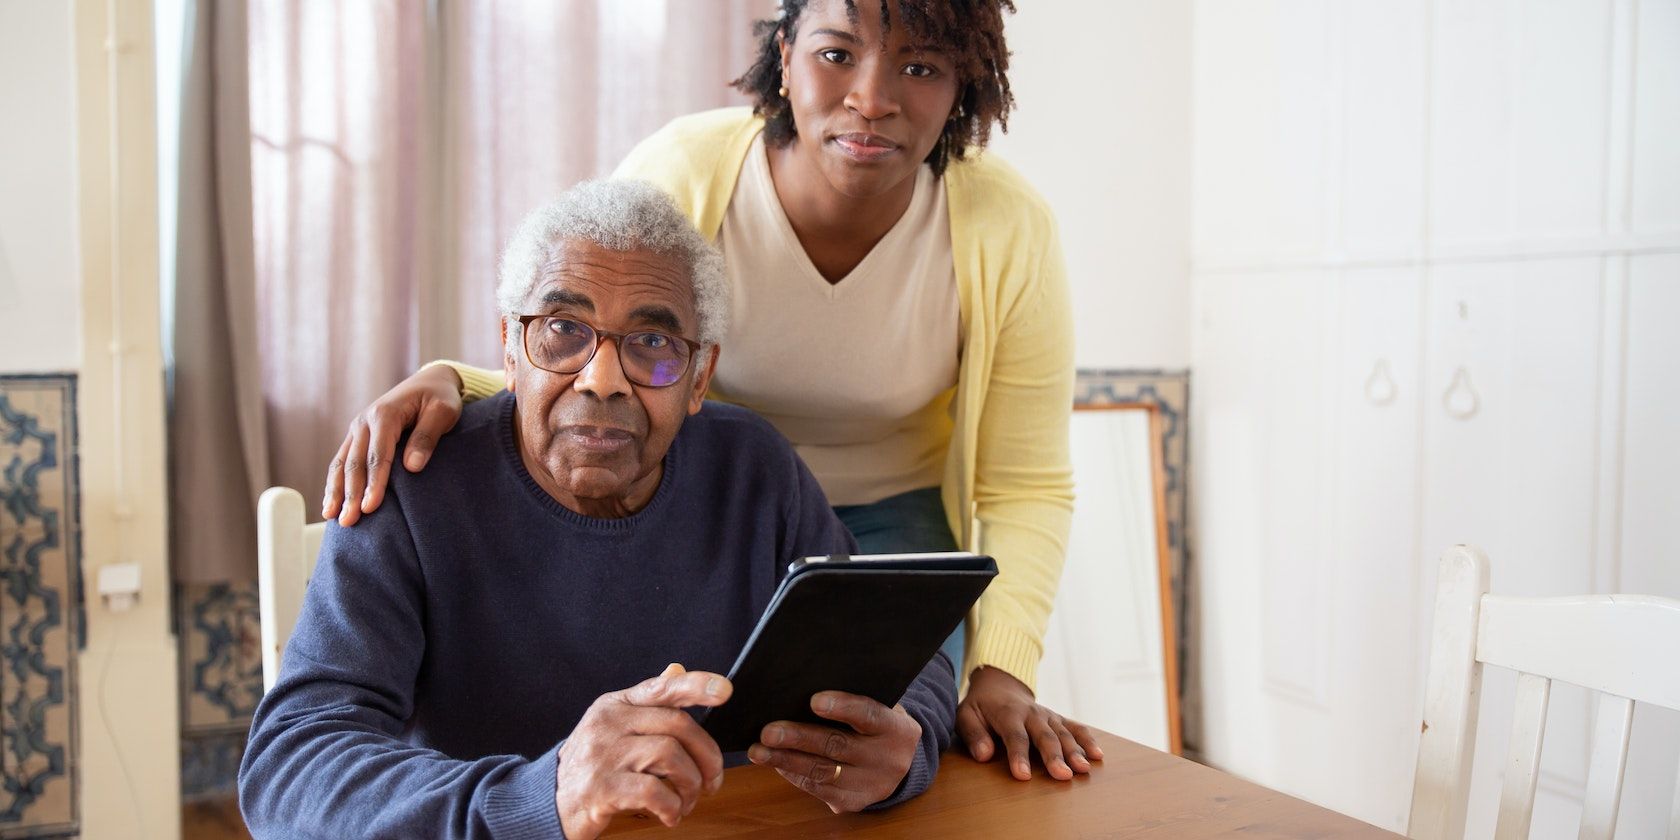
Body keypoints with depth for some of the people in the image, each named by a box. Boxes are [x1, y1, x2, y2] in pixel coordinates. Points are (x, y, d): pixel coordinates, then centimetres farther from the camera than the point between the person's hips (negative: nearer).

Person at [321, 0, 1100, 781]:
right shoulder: (678, 175, -23)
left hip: (894, 519, 1)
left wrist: (1001, 672, -24)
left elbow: (1027, 486, -12)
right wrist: (450, 382, -35)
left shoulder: (1008, 230, -21)